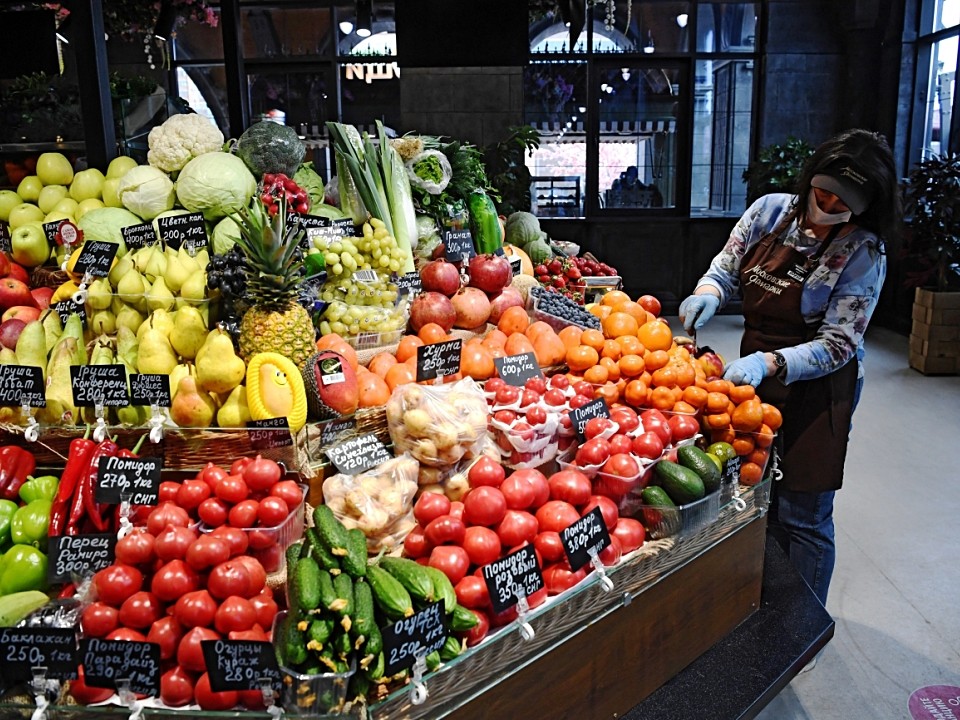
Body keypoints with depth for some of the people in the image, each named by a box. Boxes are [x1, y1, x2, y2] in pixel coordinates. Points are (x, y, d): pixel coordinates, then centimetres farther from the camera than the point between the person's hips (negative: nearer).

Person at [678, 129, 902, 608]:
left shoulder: (864, 254, -15)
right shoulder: (770, 211, -3)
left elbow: (837, 345, -18)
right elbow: (725, 269, 7)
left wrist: (769, 362, -33)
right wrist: (708, 293, -17)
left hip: (815, 390, -5)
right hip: (754, 376, 5)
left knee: (802, 518, 4)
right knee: (760, 502, 17)